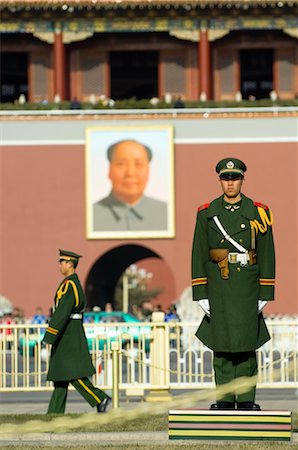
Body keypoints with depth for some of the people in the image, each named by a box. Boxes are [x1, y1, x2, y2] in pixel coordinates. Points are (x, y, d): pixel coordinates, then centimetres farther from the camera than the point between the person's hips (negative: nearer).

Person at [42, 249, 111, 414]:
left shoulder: (69, 285, -17)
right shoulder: (75, 283, 15)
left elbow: (62, 312, -24)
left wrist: (49, 336, -24)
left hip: (68, 335, -10)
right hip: (72, 333, 10)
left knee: (73, 374, -8)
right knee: (60, 376, 8)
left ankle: (101, 399, -7)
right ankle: (55, 412, 8)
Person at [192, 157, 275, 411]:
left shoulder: (258, 213, 3)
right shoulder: (207, 214, 5)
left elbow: (267, 256, 4)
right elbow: (199, 256, 4)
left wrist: (265, 295, -1)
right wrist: (201, 295, -1)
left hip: (247, 288, -1)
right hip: (218, 289, 1)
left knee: (246, 343, -1)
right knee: (221, 343, 2)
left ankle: (246, 399, 3)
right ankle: (225, 398, 7)